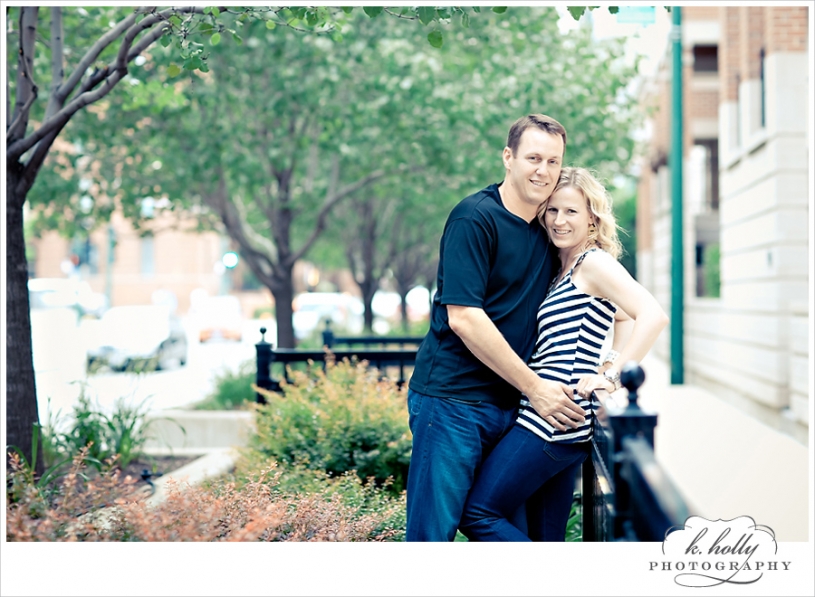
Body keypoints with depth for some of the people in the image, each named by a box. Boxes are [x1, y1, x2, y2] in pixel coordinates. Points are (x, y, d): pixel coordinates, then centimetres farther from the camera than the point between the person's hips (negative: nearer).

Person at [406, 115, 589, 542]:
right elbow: (463, 317, -16)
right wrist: (534, 387, -11)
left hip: (509, 407, 7)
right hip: (452, 399, -7)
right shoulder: (475, 218, -10)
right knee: (433, 531, -6)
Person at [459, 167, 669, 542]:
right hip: (561, 426, 9)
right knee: (545, 538, 11)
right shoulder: (562, 273, 20)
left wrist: (612, 377, -20)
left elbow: (653, 315, -19)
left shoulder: (594, 262, -7)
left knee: (478, 514, -6)